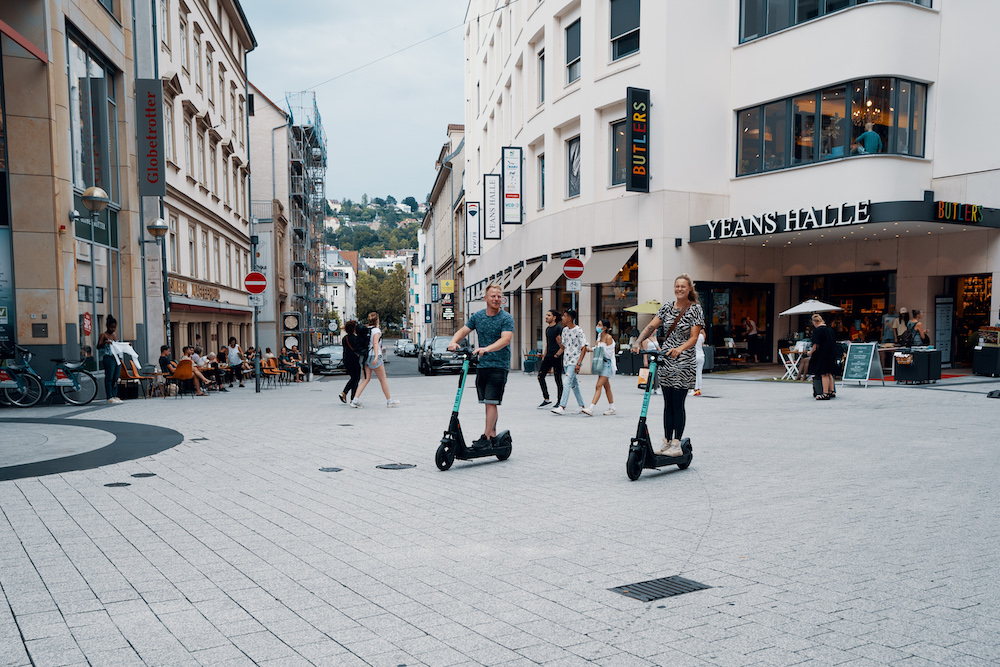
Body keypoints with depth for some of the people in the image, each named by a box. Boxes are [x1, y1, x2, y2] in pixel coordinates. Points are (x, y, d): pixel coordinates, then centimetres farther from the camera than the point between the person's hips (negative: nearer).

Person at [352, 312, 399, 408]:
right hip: (374, 356, -7)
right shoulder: (376, 330, -9)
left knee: (366, 379, 6)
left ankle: (355, 400, -5)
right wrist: (376, 356, -29)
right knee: (383, 379, 3)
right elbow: (375, 343, -20)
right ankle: (389, 401, 11)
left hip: (366, 356, 7)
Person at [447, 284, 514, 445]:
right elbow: (463, 331, 8)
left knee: (491, 402, -11)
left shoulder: (507, 318, -7)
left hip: (499, 366, -5)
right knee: (488, 403, 10)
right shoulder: (477, 316, 10)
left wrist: (487, 349, -36)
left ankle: (486, 437, -8)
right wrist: (454, 342, -14)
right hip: (482, 365, 5)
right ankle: (493, 435, 20)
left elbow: (506, 339, -21)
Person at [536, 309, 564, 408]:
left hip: (557, 357, -8)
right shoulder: (547, 329, 15)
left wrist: (558, 354, -17)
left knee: (558, 379, -1)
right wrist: (544, 355, 20)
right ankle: (546, 400, 6)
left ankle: (559, 401, 8)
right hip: (548, 356, 8)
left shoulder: (559, 328, -9)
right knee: (540, 376, 0)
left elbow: (564, 344, -11)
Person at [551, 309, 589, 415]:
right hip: (566, 360, 8)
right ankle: (582, 406, 21)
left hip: (574, 361, -8)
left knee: (567, 383, -16)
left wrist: (578, 363, -18)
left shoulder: (579, 331, -11)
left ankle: (562, 407, -20)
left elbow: (584, 348, -13)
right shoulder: (565, 330, 12)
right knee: (574, 384, 11)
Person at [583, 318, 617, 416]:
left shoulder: (608, 337, -14)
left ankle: (591, 409, -22)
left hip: (607, 364, -9)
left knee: (599, 386, -15)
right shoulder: (599, 336, 10)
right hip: (600, 363, 9)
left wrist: (600, 346, -19)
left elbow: (609, 354, -17)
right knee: (606, 387, 14)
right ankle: (611, 408, 23)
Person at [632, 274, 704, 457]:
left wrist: (679, 349, -27)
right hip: (665, 359, 5)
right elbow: (650, 327, 5)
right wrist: (638, 343, -11)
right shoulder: (667, 307, 9)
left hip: (684, 361, -5)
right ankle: (666, 442, 14)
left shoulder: (695, 309, -5)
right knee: (668, 403, 8)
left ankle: (677, 445, 1)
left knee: (678, 403, -5)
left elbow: (693, 338, -10)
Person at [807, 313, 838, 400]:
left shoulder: (817, 331, -14)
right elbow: (832, 342, 16)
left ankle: (825, 394, -3)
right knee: (829, 374, 16)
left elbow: (816, 345, -18)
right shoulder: (830, 329, 9)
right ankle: (832, 392, 21)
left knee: (824, 374, -4)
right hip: (831, 353, 8)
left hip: (822, 355, -8)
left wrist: (810, 352, -3)